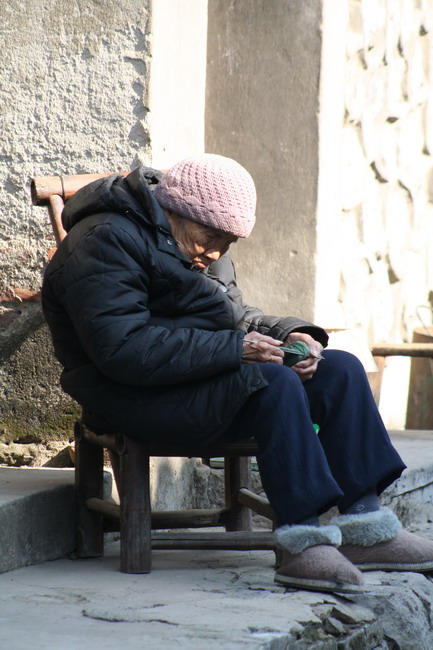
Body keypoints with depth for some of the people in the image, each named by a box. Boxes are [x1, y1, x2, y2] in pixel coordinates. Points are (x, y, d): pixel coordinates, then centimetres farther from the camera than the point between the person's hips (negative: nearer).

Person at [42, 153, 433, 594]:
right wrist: (233, 349, -26)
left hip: (209, 379, 10)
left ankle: (365, 527, -10)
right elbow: (123, 350, -25)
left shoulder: (198, 249, 18)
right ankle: (302, 537, -30)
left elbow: (236, 319, 25)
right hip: (136, 400, -10)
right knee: (275, 383, -31)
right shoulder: (105, 243, -14)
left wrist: (289, 334, 2)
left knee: (340, 370, -5)